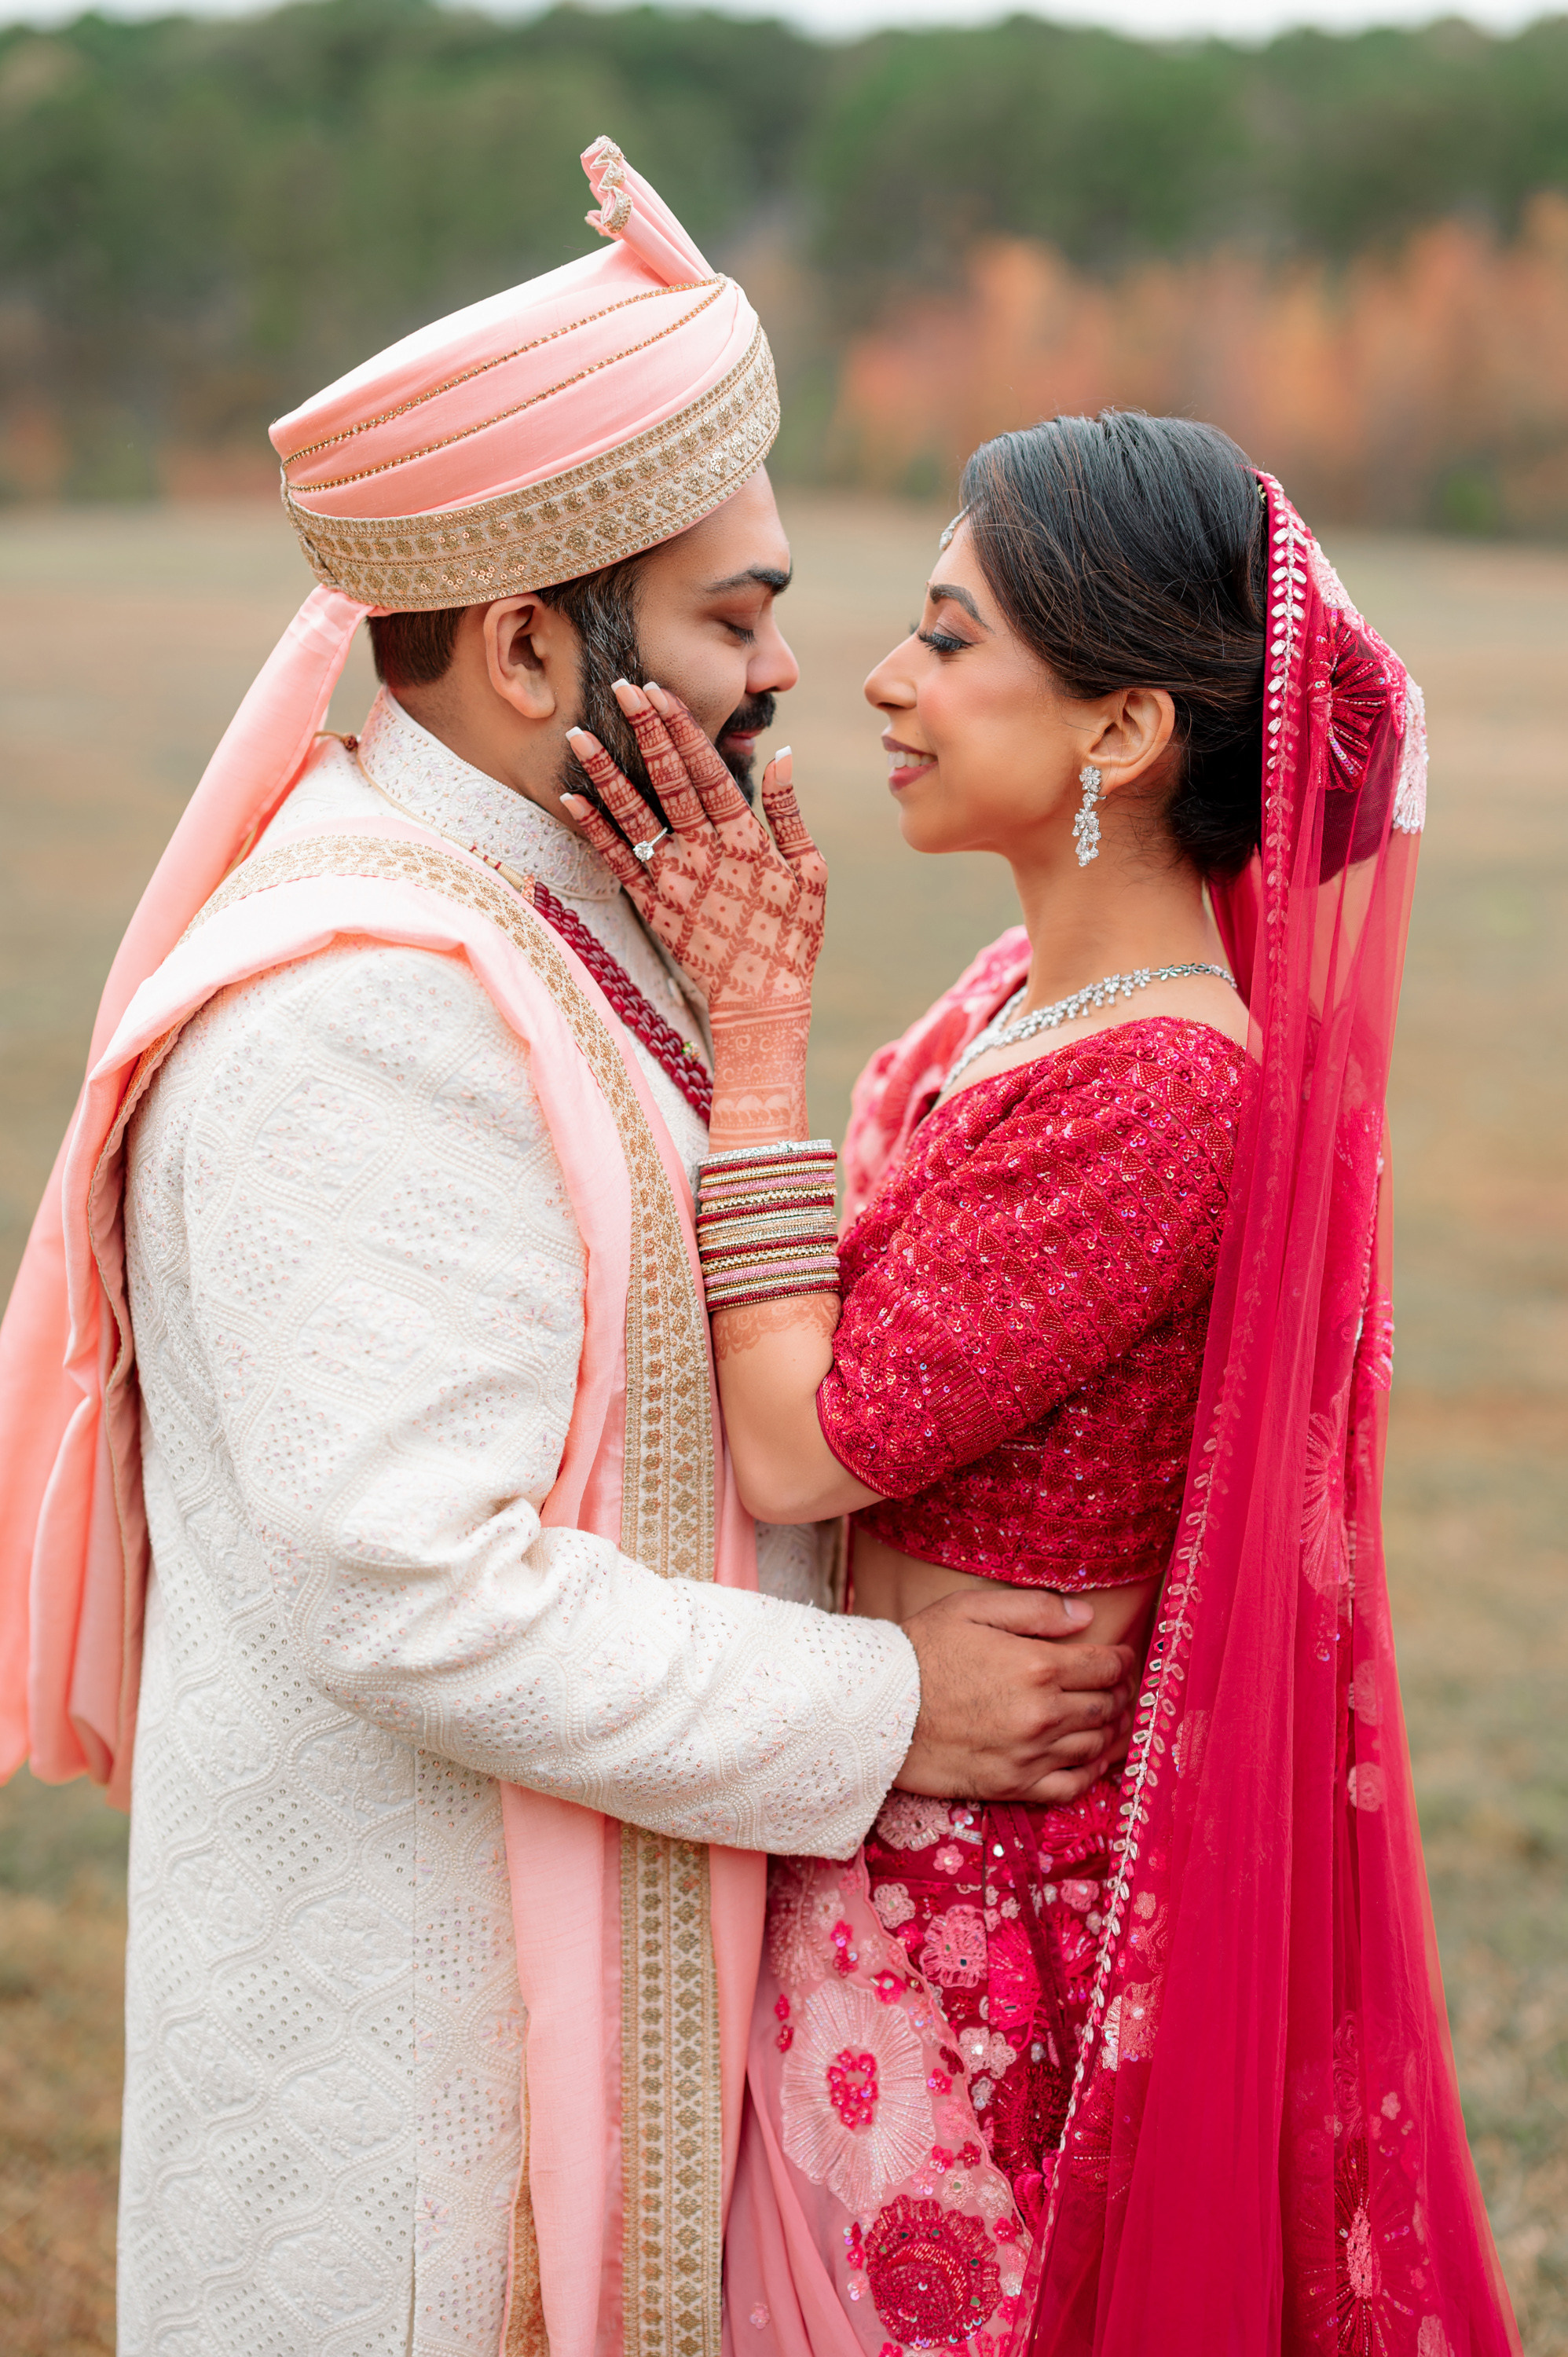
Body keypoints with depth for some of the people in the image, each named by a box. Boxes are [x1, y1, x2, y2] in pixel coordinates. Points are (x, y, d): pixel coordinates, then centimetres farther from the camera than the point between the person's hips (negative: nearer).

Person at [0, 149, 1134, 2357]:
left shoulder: (538, 913, 9)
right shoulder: (356, 1015, -23)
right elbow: (415, 1586, -27)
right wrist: (881, 1711, -20)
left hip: (579, 1935, 9)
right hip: (402, 1985, -9)